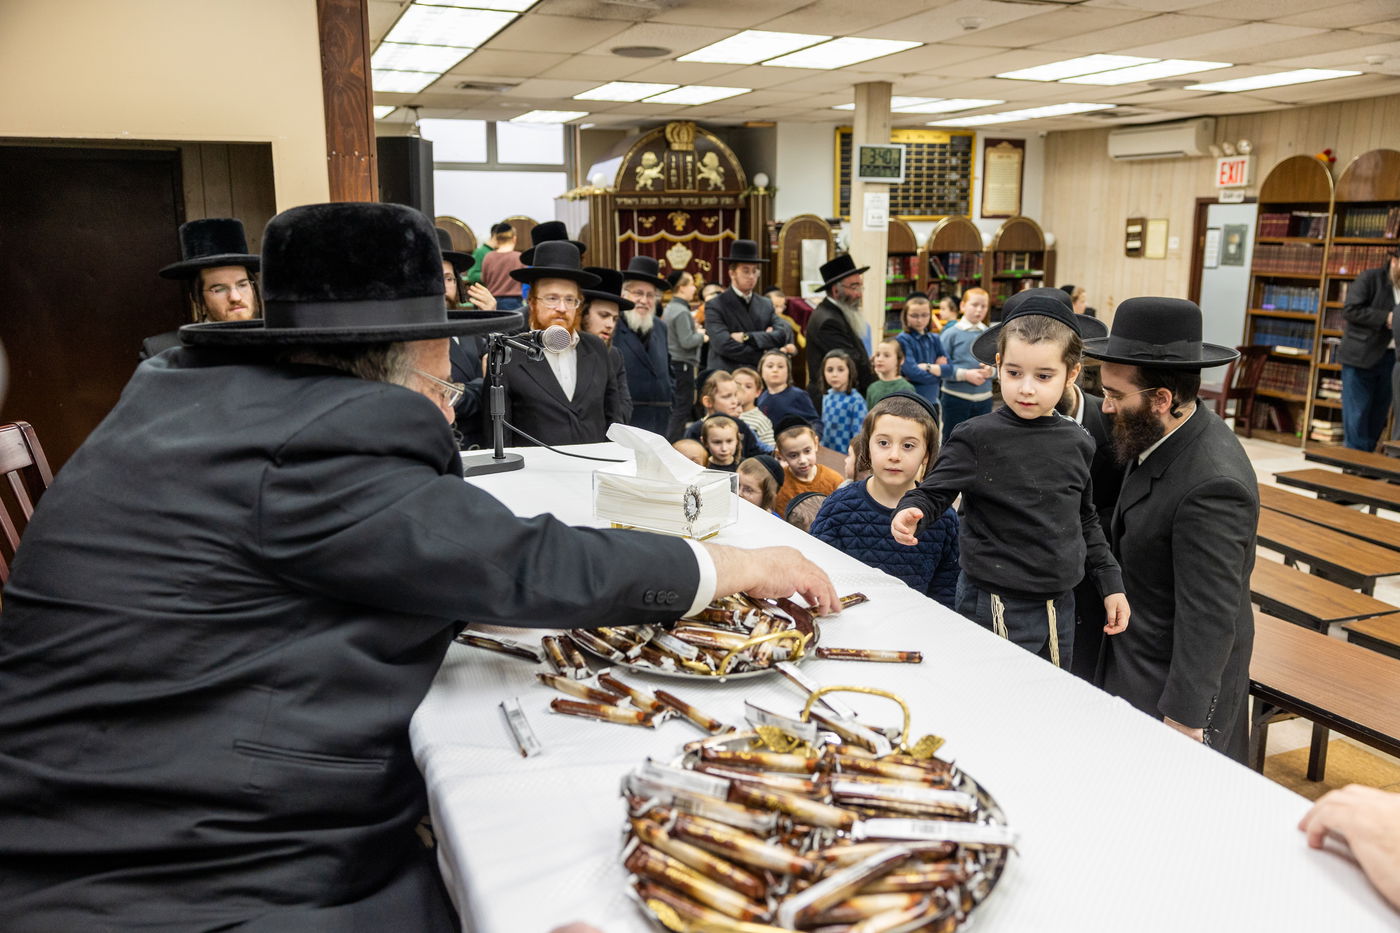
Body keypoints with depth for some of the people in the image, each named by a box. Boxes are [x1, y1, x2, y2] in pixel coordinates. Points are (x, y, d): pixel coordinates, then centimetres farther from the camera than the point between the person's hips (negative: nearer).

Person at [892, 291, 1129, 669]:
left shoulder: (1077, 443, 3)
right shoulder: (977, 438, -12)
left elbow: (1086, 520, 14)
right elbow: (934, 492, -7)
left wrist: (1111, 582, 14)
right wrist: (911, 510, -29)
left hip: (1059, 605, 5)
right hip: (995, 606, -5)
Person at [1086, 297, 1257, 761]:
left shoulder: (1211, 484, -29)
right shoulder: (1166, 438, -1)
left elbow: (1209, 619, -25)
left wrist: (1183, 721, -20)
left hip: (1177, 688, -8)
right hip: (1133, 661, 8)